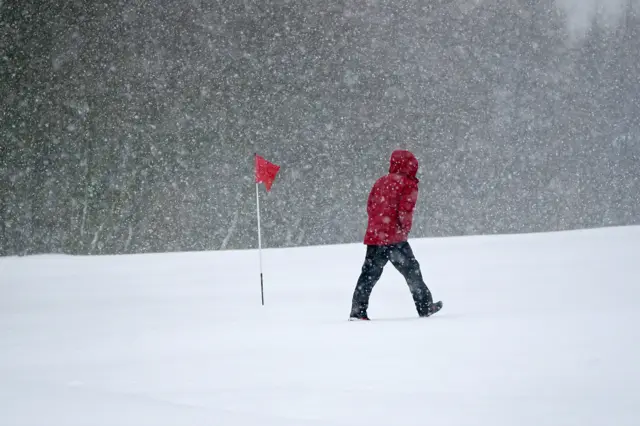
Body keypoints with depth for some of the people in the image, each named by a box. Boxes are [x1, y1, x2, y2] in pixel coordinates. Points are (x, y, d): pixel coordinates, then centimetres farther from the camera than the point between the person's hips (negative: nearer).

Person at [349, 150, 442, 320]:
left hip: (374, 235, 5)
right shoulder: (408, 184, -4)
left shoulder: (380, 182, 15)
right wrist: (405, 229, 2)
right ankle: (425, 307, 13)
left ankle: (357, 311, -1)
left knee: (369, 274, 7)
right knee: (411, 271, 7)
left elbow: (370, 207, 15)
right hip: (394, 238, -5)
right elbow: (405, 211, -13)